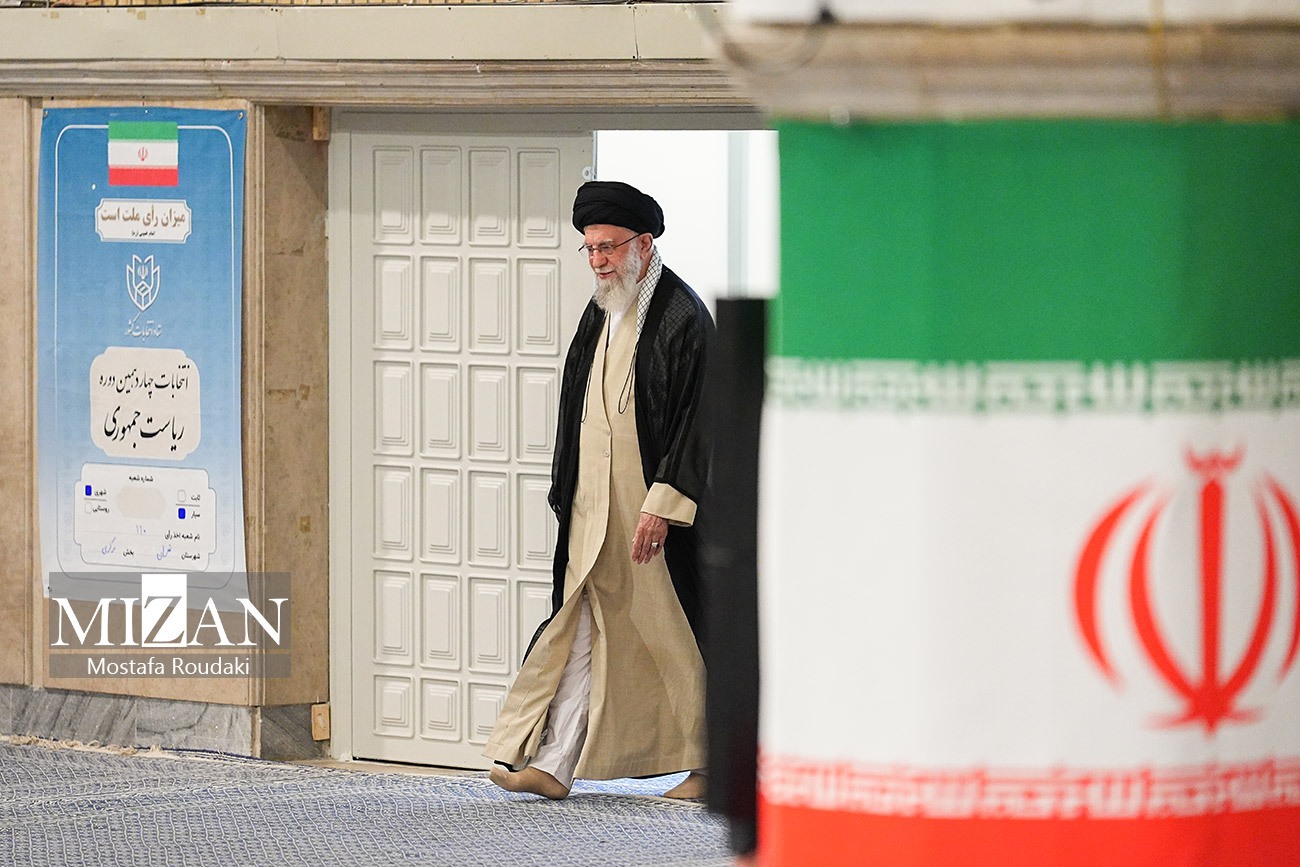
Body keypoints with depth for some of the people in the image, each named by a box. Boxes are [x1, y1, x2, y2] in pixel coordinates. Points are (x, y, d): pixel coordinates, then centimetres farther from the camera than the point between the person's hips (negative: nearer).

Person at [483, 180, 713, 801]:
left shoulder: (682, 317, -11)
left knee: (673, 629, 1)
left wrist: (663, 505, -19)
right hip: (595, 503, 7)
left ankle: (708, 764, 12)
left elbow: (695, 420, -15)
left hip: (658, 502, -7)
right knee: (585, 627, 1)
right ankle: (554, 764, -3)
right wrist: (567, 491, 16)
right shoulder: (600, 313, 13)